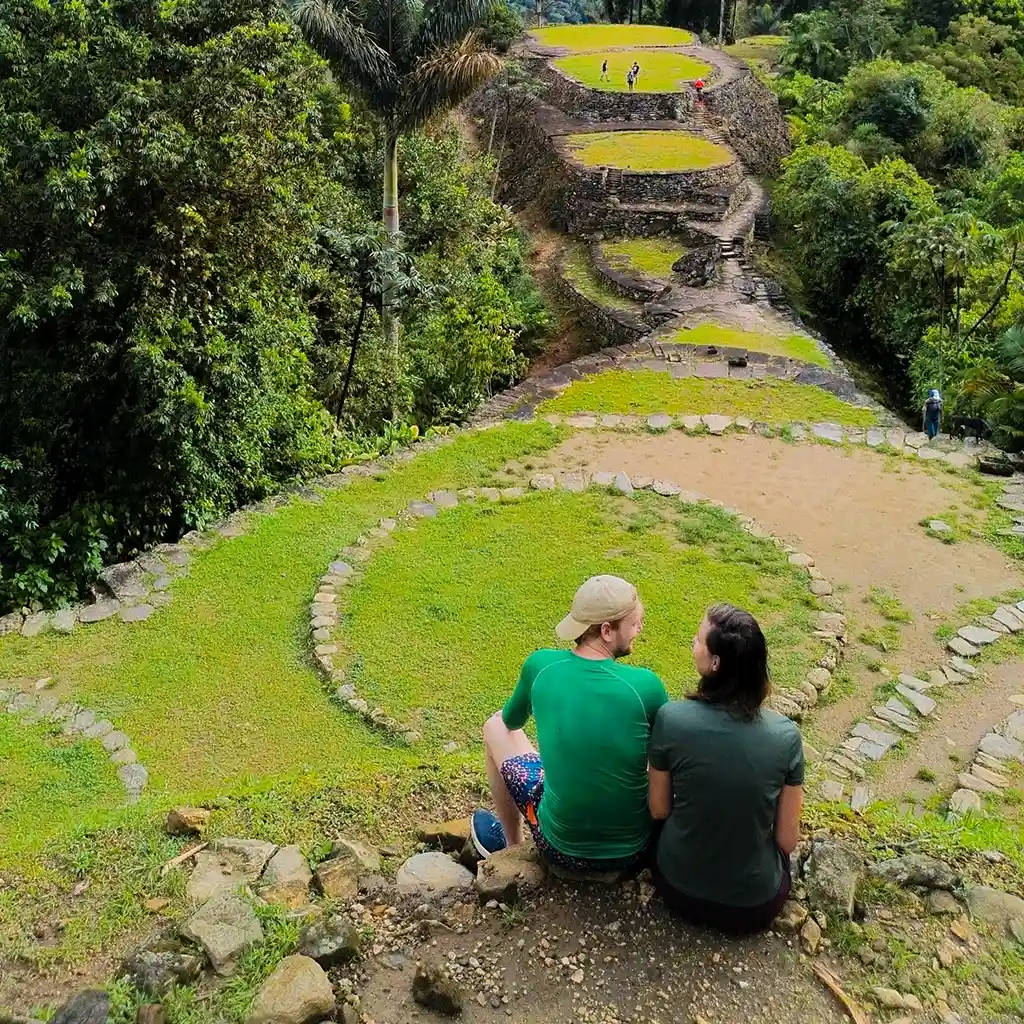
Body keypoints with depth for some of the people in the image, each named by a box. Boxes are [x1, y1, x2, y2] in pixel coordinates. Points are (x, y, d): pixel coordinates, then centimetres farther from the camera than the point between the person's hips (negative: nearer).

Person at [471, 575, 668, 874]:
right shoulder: (646, 685, -18)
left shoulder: (540, 665, -12)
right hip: (635, 850, 0)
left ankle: (512, 843, 39)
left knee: (496, 727, 20)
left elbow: (511, 720, 10)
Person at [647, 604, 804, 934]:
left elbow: (659, 809, -7)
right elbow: (787, 838, -10)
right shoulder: (786, 736, -21)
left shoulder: (671, 718, -23)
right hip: (756, 907, 0)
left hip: (679, 889, 0)